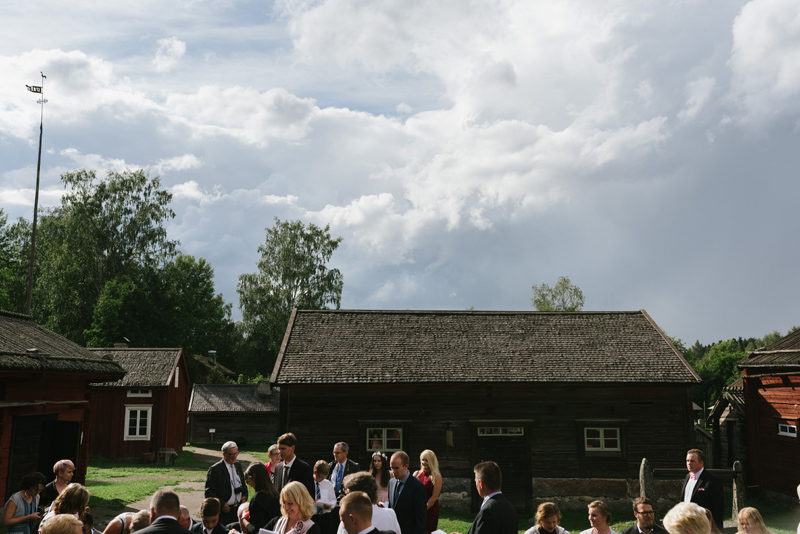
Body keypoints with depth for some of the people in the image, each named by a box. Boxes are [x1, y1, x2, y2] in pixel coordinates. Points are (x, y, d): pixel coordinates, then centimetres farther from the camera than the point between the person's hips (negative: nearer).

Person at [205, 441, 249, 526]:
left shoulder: (238, 465, 11)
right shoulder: (214, 469, -9)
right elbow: (208, 492, -10)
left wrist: (244, 496, 3)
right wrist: (221, 504, -15)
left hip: (238, 508, 5)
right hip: (223, 511, -5)